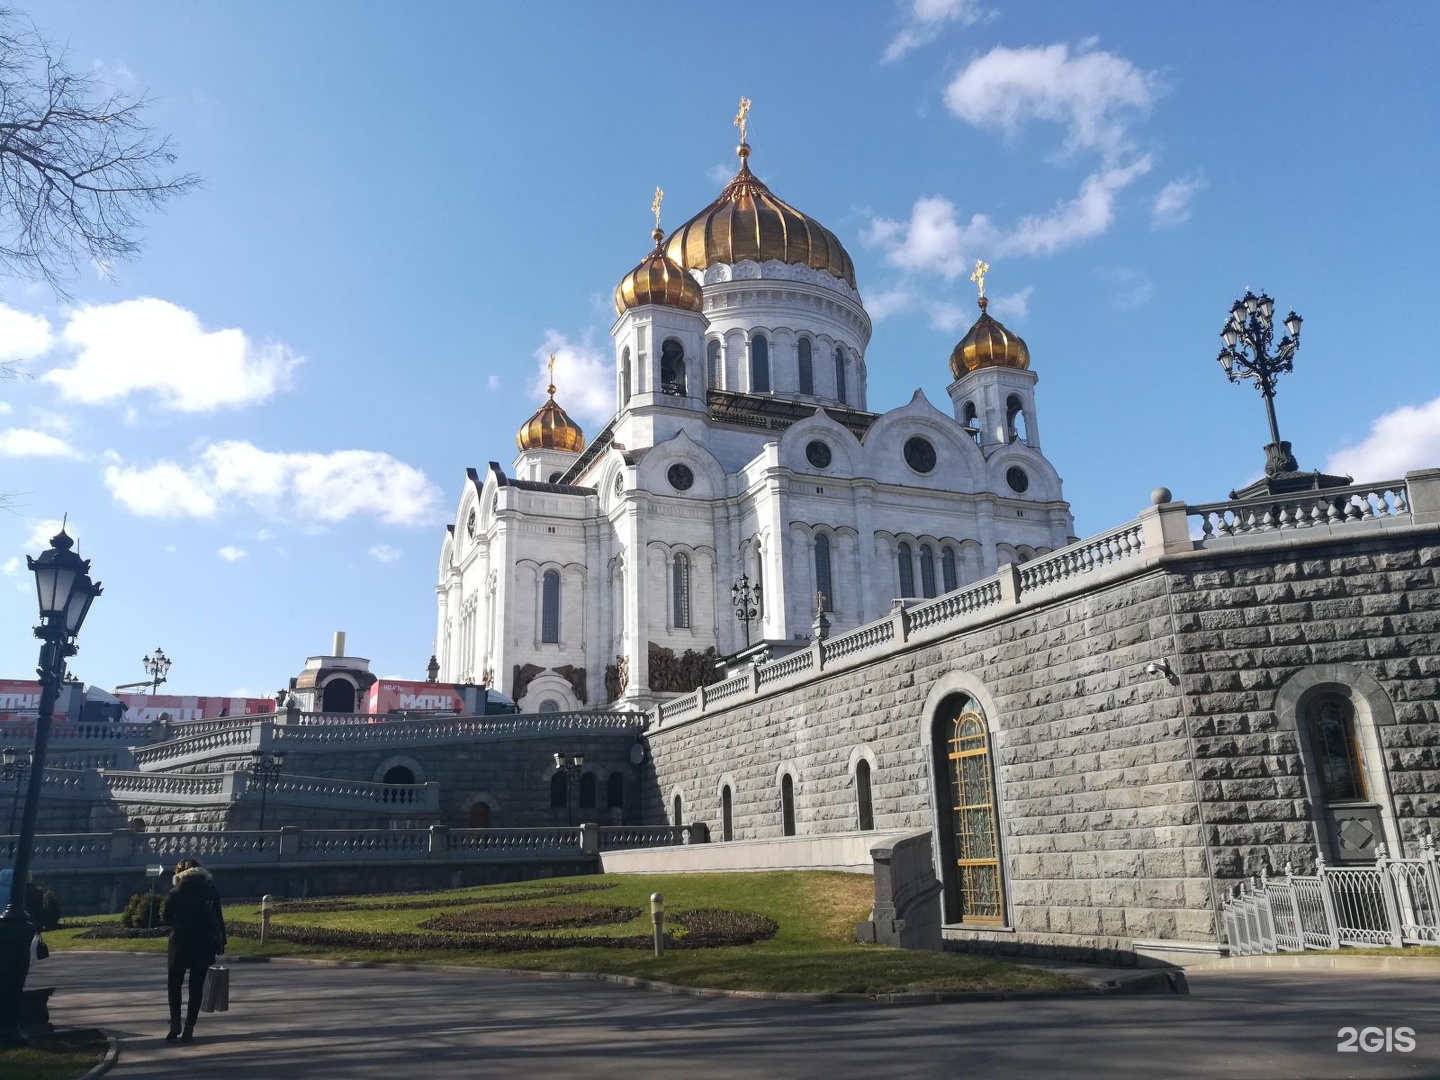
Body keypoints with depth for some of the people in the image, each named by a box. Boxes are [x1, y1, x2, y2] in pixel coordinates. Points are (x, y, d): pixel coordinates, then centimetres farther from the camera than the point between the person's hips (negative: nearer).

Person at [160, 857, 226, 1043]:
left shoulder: (176, 893, -2)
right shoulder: (211, 891, 4)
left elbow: (166, 918, -2)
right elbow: (219, 918, 2)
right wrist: (220, 941, 7)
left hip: (181, 944, -2)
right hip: (205, 945, 2)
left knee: (174, 983, 15)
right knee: (196, 986, 7)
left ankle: (175, 1023, 2)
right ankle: (189, 1028, 4)